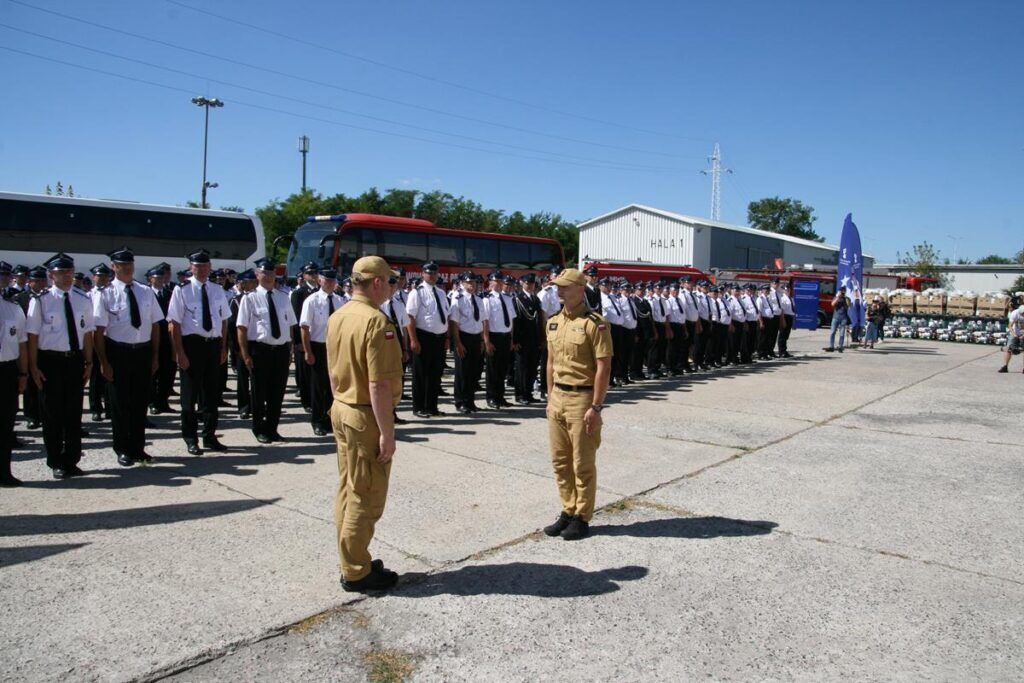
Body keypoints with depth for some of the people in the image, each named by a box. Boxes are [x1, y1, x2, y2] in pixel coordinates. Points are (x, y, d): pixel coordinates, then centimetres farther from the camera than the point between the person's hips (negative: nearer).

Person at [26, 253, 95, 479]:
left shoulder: (83, 299, 5)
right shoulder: (41, 301, -7)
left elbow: (88, 333, 8)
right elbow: (33, 335, -6)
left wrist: (88, 362, 5)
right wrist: (34, 367, -8)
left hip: (75, 360, 4)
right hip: (50, 361, -3)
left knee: (74, 412, 11)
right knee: (52, 414, 6)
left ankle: (71, 461, 24)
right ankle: (56, 463, 20)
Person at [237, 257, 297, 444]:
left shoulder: (283, 297, 10)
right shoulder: (250, 298, -5)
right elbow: (242, 328, -7)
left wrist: (290, 350, 9)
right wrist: (245, 355, -12)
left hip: (282, 350, 4)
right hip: (260, 350, -4)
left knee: (278, 392, 11)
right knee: (260, 392, 9)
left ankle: (272, 429, 26)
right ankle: (259, 430, 25)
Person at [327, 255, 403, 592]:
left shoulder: (337, 318, 8)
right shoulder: (376, 321, -21)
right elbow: (379, 385, -24)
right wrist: (387, 433, -21)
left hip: (341, 410, 9)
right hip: (367, 417, -9)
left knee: (347, 490, 18)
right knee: (366, 498, 2)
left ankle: (351, 561, 30)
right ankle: (356, 572, 13)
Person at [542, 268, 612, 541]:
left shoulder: (595, 323, -13)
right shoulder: (553, 323, 10)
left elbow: (603, 367, -15)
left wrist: (596, 407, -18)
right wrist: (550, 398, 14)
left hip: (582, 399, -7)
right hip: (558, 398, 7)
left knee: (583, 463, 4)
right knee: (560, 460, 13)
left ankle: (582, 518, 17)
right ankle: (568, 511, 27)